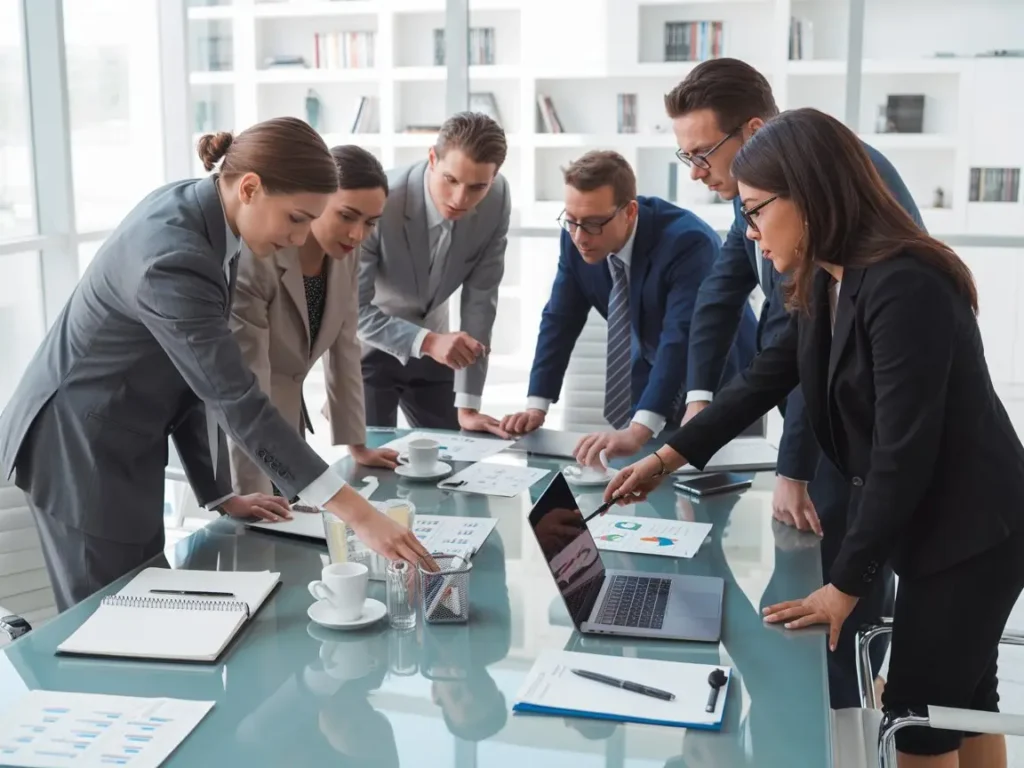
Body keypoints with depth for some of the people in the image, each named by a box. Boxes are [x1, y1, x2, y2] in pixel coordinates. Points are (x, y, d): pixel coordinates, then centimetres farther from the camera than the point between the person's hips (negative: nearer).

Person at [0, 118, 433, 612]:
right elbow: (235, 399, -32)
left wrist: (221, 494, 5)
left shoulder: (194, 206, -3)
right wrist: (357, 514, -33)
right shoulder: (173, 256, -30)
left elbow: (202, 376, 3)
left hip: (122, 447, 9)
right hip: (80, 450, -9)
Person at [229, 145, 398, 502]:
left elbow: (344, 349, 2)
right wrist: (256, 500, -31)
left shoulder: (345, 254, -7)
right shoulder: (254, 261, -28)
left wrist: (357, 446, 4)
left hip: (286, 410, 6)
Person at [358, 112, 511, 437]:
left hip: (429, 342, 4)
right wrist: (428, 342, -41)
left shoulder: (497, 199, -20)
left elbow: (480, 297, -15)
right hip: (365, 346, -4)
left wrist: (468, 405, -16)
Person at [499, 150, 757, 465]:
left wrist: (637, 432, -54)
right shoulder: (578, 237, -16)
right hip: (653, 369, 5)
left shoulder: (687, 242, -34)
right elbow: (560, 319, -8)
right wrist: (536, 407, -16)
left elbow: (682, 340, -43)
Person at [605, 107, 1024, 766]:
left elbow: (903, 451, -27)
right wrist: (666, 458, 9)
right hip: (928, 523, 9)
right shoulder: (828, 284, 3)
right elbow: (767, 376, 11)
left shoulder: (905, 287, -27)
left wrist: (845, 585, -21)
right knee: (963, 700, 20)